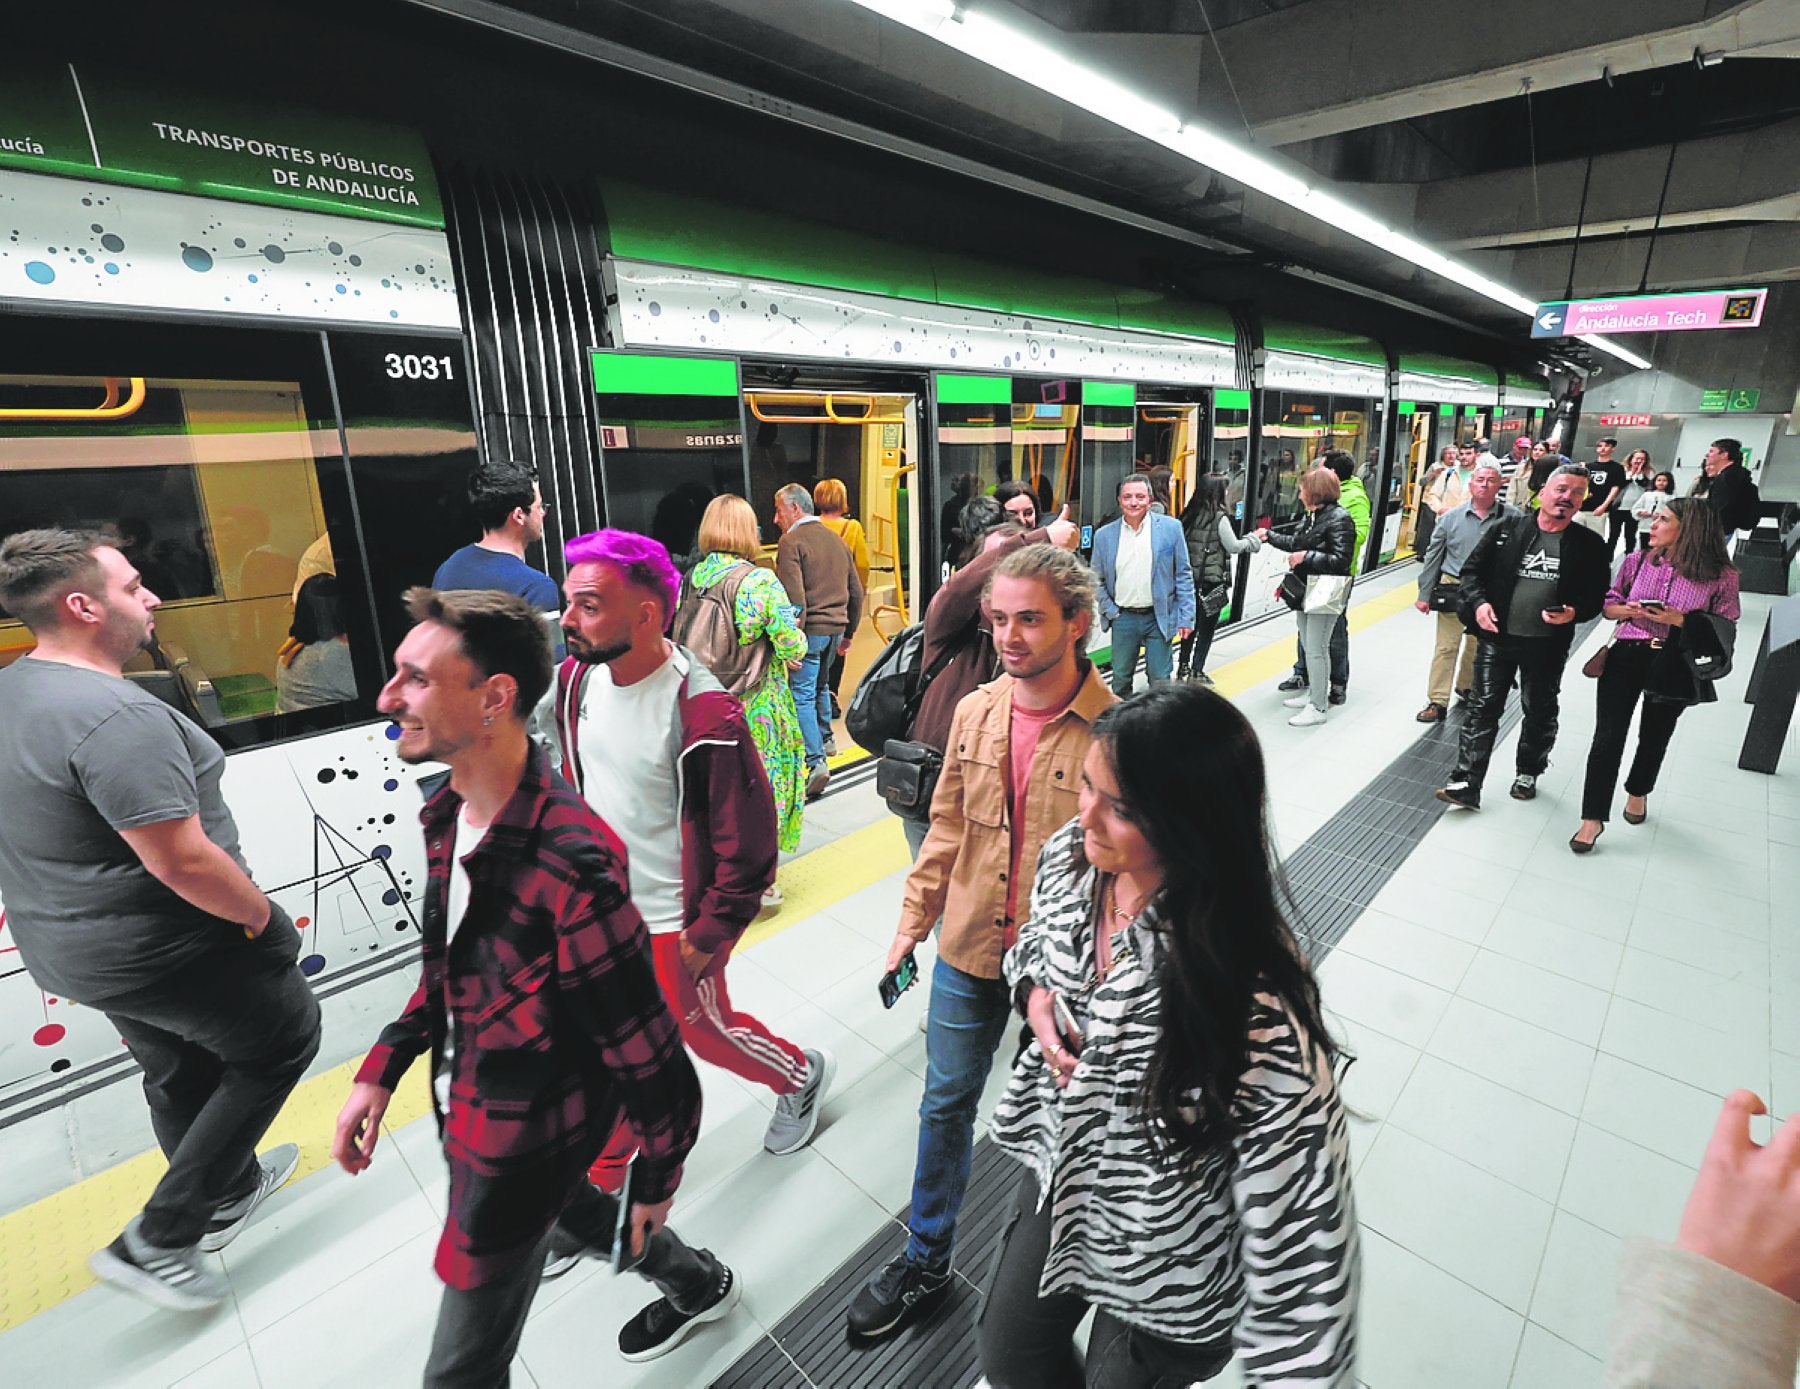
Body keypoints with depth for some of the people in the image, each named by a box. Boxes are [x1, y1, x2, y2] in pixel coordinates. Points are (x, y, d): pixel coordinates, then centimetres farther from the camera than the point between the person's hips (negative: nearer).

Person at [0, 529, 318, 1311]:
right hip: (161, 951, -9)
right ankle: (157, 1240, 17)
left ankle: (231, 1193, 48)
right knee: (284, 1036, 12)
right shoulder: (113, 714, -29)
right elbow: (182, 861, -31)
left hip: (66, 945, 9)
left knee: (179, 1072, 26)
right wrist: (262, 915, -15)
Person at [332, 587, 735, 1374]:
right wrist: (381, 1070, 5)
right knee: (575, 1211, 33)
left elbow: (646, 1051, -25)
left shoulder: (570, 863, -36)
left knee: (464, 1363, 15)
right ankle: (699, 1288, 61)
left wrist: (656, 1179, -12)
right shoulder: (448, 814, -8)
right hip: (462, 1104, 8)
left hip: (524, 1137, -8)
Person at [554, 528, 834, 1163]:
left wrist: (709, 935, -15)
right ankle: (603, 1171, 48)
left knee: (706, 1030, 16)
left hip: (672, 923, -6)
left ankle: (802, 1075, 46)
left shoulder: (703, 713, -30)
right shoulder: (576, 679, -7)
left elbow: (747, 843, -22)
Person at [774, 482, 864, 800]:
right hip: (836, 628, 8)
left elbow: (794, 597, -18)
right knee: (820, 685, 25)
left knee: (802, 695, -6)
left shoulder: (792, 541, -7)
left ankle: (816, 764, -14)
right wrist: (848, 634, 25)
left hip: (809, 629, -8)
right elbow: (856, 592, 19)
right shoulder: (836, 540, 17)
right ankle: (823, 739, 39)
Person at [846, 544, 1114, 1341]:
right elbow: (947, 828, 4)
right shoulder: (975, 713, -6)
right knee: (946, 1103, 19)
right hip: (967, 950, 4)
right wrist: (911, 923, 6)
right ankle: (924, 1262, 44)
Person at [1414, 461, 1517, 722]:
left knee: (1477, 647, 17)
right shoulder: (1451, 517, -1)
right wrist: (1424, 594, 3)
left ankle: (1466, 686, 39)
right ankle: (1438, 702, 3)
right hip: (1453, 590, -1)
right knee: (1445, 647, -1)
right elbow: (1433, 555, 3)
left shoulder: (1512, 517, -3)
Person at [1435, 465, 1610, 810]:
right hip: (1497, 638, -1)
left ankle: (1528, 773, 37)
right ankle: (1467, 784, 1)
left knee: (1540, 712, 16)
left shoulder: (1589, 545, 1)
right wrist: (1479, 602, -13)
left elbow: (1597, 595, 4)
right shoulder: (1507, 530, 0)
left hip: (1547, 647, 1)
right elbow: (1472, 569, 3)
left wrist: (1575, 613, -17)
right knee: (1483, 709, -1)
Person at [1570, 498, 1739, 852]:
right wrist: (1630, 610, -12)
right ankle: (1593, 818, 1)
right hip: (1626, 657, 0)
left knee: (1655, 736, 17)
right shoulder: (1637, 560, 0)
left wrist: (1680, 620, -18)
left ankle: (1637, 793, 44)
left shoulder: (1721, 576, -5)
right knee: (1608, 736, -5)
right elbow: (1608, 606, 9)